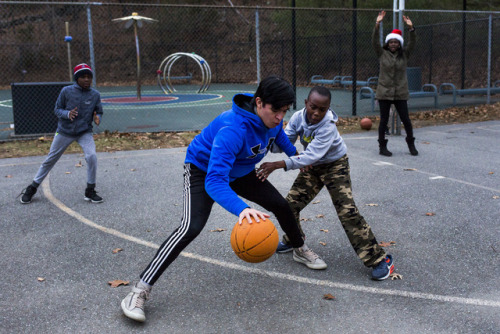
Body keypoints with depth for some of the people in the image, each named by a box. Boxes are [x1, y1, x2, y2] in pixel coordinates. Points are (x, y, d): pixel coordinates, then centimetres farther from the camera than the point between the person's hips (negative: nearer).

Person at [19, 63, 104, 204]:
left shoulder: (95, 95, -5)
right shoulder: (66, 91, -9)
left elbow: (99, 112, 5)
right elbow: (57, 109, -2)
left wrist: (97, 118, -19)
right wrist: (67, 114, -23)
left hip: (84, 133, 0)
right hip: (64, 132, 0)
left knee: (92, 156, -22)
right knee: (50, 160, 10)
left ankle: (90, 191, -4)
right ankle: (32, 188, 27)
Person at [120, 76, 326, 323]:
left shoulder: (272, 118, -17)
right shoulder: (232, 129, -42)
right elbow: (214, 182, -49)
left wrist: (294, 153, 21)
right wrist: (241, 208, -64)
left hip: (240, 171, 8)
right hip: (203, 170, -7)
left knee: (281, 206, 7)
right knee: (191, 228, -25)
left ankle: (300, 250, 38)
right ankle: (140, 292, -20)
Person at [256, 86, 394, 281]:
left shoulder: (328, 126, -33)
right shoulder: (298, 118, -16)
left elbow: (311, 156, -42)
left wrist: (278, 165, -49)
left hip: (335, 166, -6)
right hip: (312, 167, 6)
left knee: (347, 211, -17)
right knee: (291, 204, 3)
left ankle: (378, 259, -9)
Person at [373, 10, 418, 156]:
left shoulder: (404, 54, 5)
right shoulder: (382, 54, 2)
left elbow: (412, 43, -7)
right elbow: (374, 41, -10)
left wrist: (411, 28, -21)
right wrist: (377, 24, -21)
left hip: (400, 93, 1)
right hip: (384, 92, -1)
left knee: (406, 119, 4)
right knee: (384, 120, 4)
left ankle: (411, 144, 23)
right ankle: (382, 146, 14)